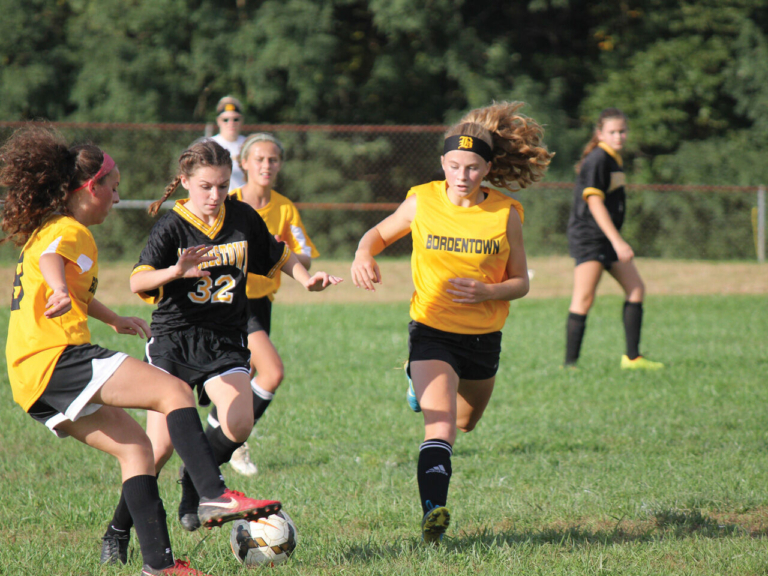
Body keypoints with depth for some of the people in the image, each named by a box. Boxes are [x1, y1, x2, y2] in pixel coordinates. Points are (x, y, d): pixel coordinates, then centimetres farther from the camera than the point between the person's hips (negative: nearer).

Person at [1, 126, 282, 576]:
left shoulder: (46, 228, 27)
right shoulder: (71, 231, -5)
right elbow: (50, 258, -30)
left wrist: (115, 320, 58)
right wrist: (60, 293, -51)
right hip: (56, 357, -10)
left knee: (135, 445, 12)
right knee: (174, 391, -17)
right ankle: (215, 496, -29)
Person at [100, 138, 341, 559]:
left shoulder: (243, 218, 4)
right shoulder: (171, 227, -7)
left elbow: (278, 257, 21)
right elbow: (137, 282, -19)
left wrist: (306, 278, 3)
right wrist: (176, 271, -36)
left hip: (224, 339, 3)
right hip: (173, 338, -3)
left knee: (239, 425, -20)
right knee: (160, 444, -8)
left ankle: (193, 479, 12)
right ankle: (119, 530, 9)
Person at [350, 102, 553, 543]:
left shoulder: (506, 214, -8)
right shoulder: (422, 202, -8)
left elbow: (520, 282, 0)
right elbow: (382, 233, 11)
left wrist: (486, 291, -21)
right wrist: (364, 255, -12)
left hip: (483, 337, 3)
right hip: (432, 330, -3)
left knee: (465, 423, 27)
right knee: (440, 429, -23)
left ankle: (424, 386, 59)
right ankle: (433, 513, -32)